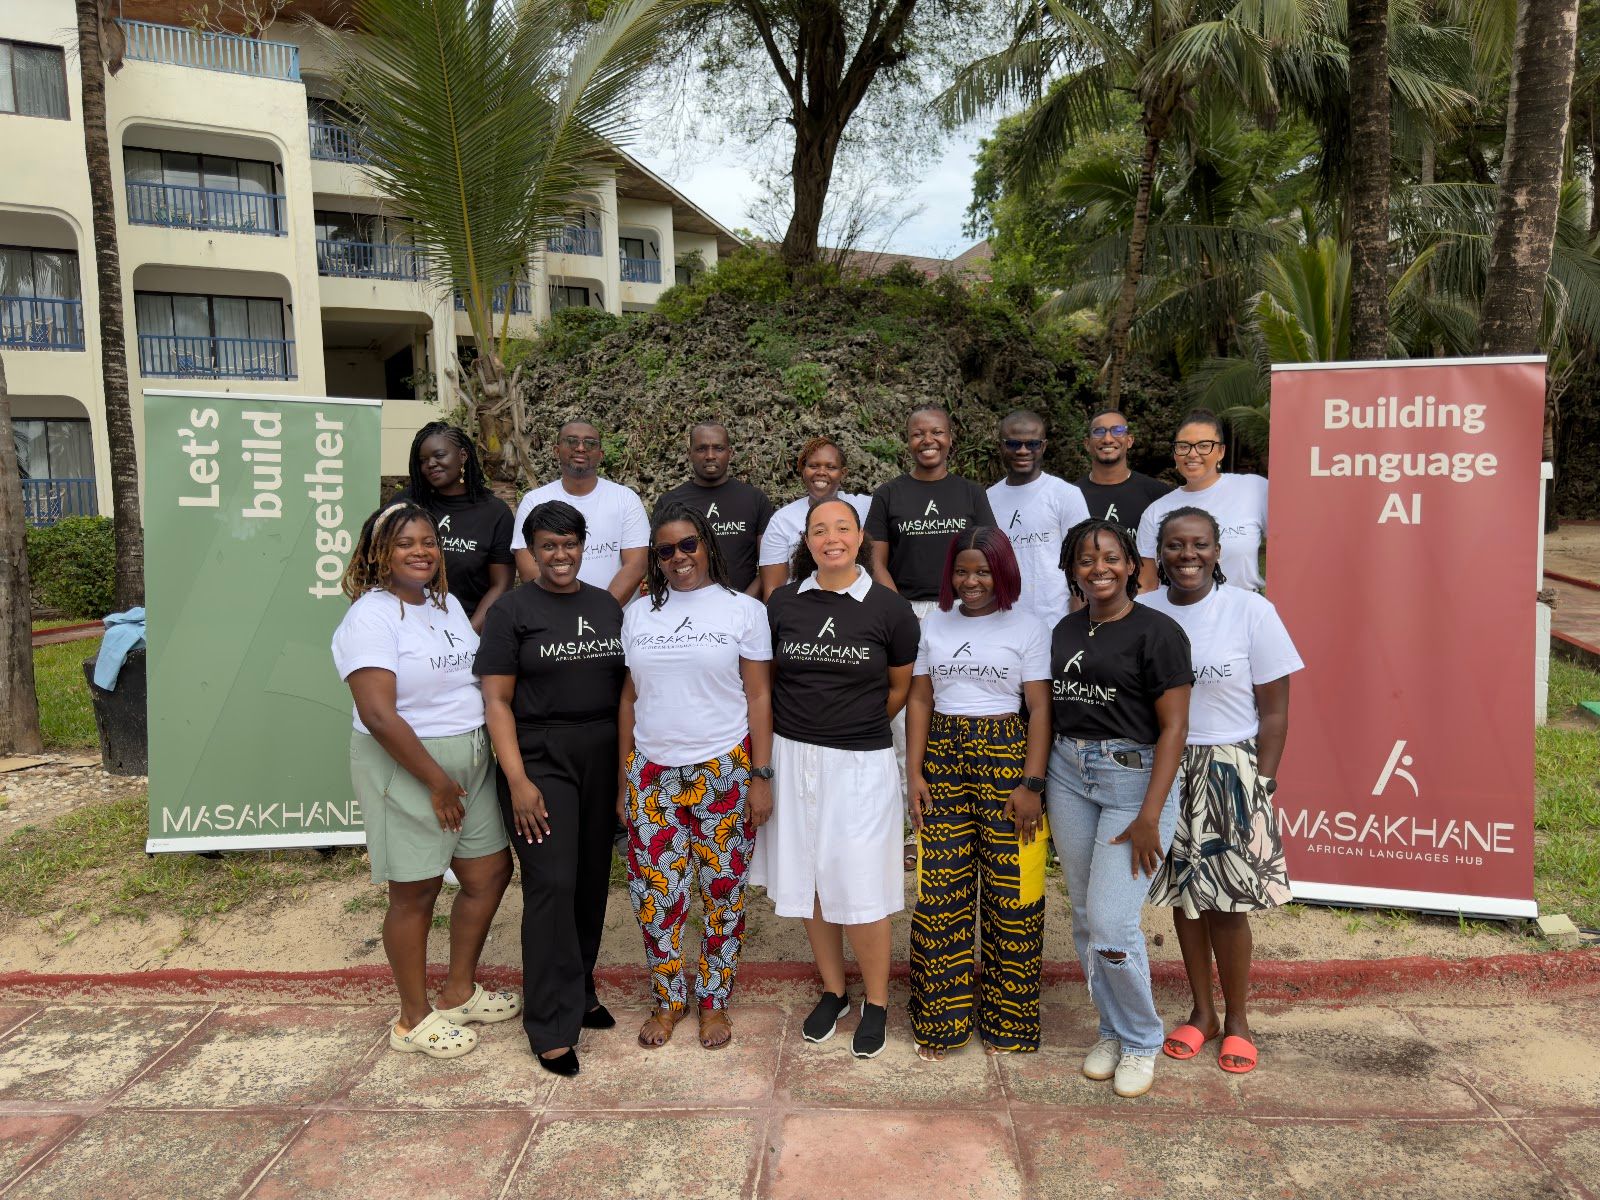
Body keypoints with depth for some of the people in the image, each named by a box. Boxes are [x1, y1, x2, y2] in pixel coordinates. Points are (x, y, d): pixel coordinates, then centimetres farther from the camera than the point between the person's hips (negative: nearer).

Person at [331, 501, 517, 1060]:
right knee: (416, 892, 5)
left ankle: (459, 991, 34)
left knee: (491, 872, 14)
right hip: (406, 766, -8)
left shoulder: (447, 604, 10)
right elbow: (378, 715, -23)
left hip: (471, 760, 8)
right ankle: (415, 1019, 25)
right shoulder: (370, 618, -16)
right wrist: (436, 780, -19)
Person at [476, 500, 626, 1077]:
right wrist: (517, 781, -13)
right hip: (540, 759, -4)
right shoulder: (512, 611, -2)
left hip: (603, 758, 4)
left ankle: (580, 991, 30)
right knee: (552, 884, -7)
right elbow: (497, 701, -6)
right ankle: (552, 1028, 4)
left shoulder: (607, 606, 10)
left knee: (593, 880, 10)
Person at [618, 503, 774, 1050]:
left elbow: (759, 697, -1)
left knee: (722, 890, 6)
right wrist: (624, 777, 8)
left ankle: (714, 1001, 25)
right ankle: (668, 999, 26)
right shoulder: (638, 614, 8)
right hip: (652, 773, 3)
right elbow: (630, 698, 11)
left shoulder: (743, 609, 0)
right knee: (654, 892, 5)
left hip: (722, 771, -2)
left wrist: (761, 776, -6)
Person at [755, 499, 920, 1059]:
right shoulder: (782, 603, 3)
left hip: (860, 762, -3)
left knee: (860, 889, -1)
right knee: (808, 881, 12)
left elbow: (900, 688, 8)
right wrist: (805, 723, 7)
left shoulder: (889, 608, -3)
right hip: (792, 756, 3)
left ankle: (876, 1002, 21)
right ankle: (833, 991, 31)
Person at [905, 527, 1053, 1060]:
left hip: (1006, 758, -3)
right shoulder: (935, 624, 10)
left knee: (1010, 894, 2)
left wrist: (1031, 783, -11)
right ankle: (939, 1021, 18)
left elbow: (1040, 708, -4)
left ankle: (1007, 1021, 20)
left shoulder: (1027, 627, -1)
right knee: (940, 891, 4)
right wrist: (914, 772, 2)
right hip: (943, 760, 3)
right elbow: (920, 700, 10)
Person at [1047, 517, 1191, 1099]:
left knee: (1111, 920, -9)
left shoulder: (1156, 630, -8)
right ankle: (1112, 1031, 30)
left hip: (1135, 776, -6)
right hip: (1068, 773, 6)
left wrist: (1149, 817, -16)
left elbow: (1173, 726, -11)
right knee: (1084, 916, 11)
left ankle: (1141, 1042, 16)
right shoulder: (1066, 629, 10)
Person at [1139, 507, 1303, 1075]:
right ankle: (1201, 1013, 29)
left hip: (1229, 772, -3)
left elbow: (1273, 711, -5)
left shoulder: (1251, 611, -7)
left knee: (1228, 904, 2)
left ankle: (1236, 1020, 23)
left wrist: (1262, 784, -9)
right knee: (1183, 895, 11)